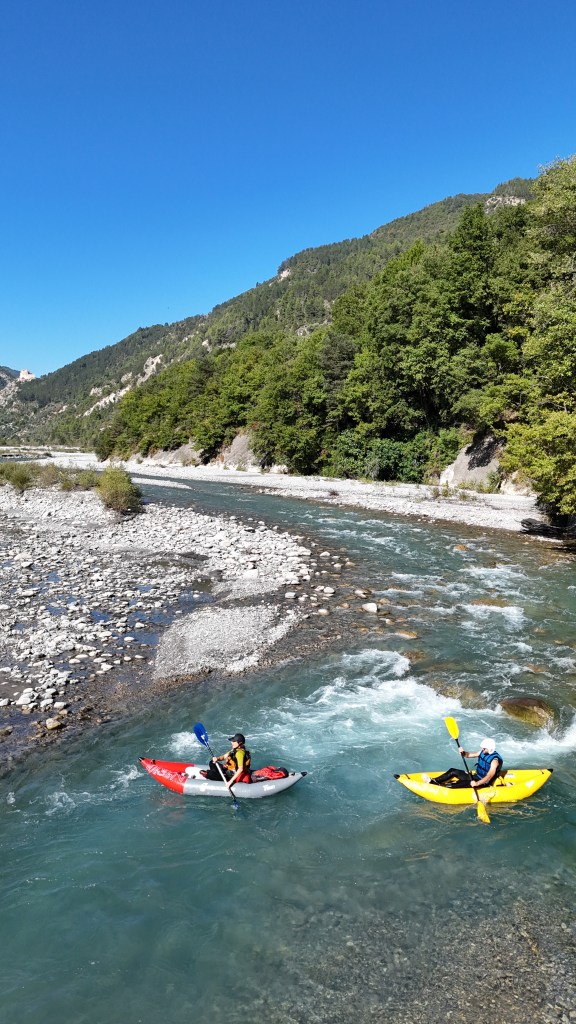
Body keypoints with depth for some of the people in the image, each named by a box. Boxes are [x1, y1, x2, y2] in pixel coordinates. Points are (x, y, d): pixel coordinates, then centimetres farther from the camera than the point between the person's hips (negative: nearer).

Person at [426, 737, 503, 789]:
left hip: (483, 783, -9)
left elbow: (489, 776, -32)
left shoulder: (494, 759, -23)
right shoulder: (483, 752, 3)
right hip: (476, 776, 9)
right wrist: (463, 752, -14)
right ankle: (433, 781, -8)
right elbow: (468, 755, 10)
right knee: (453, 771, -1)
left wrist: (477, 783, -44)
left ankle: (440, 786, -36)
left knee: (465, 783, -31)